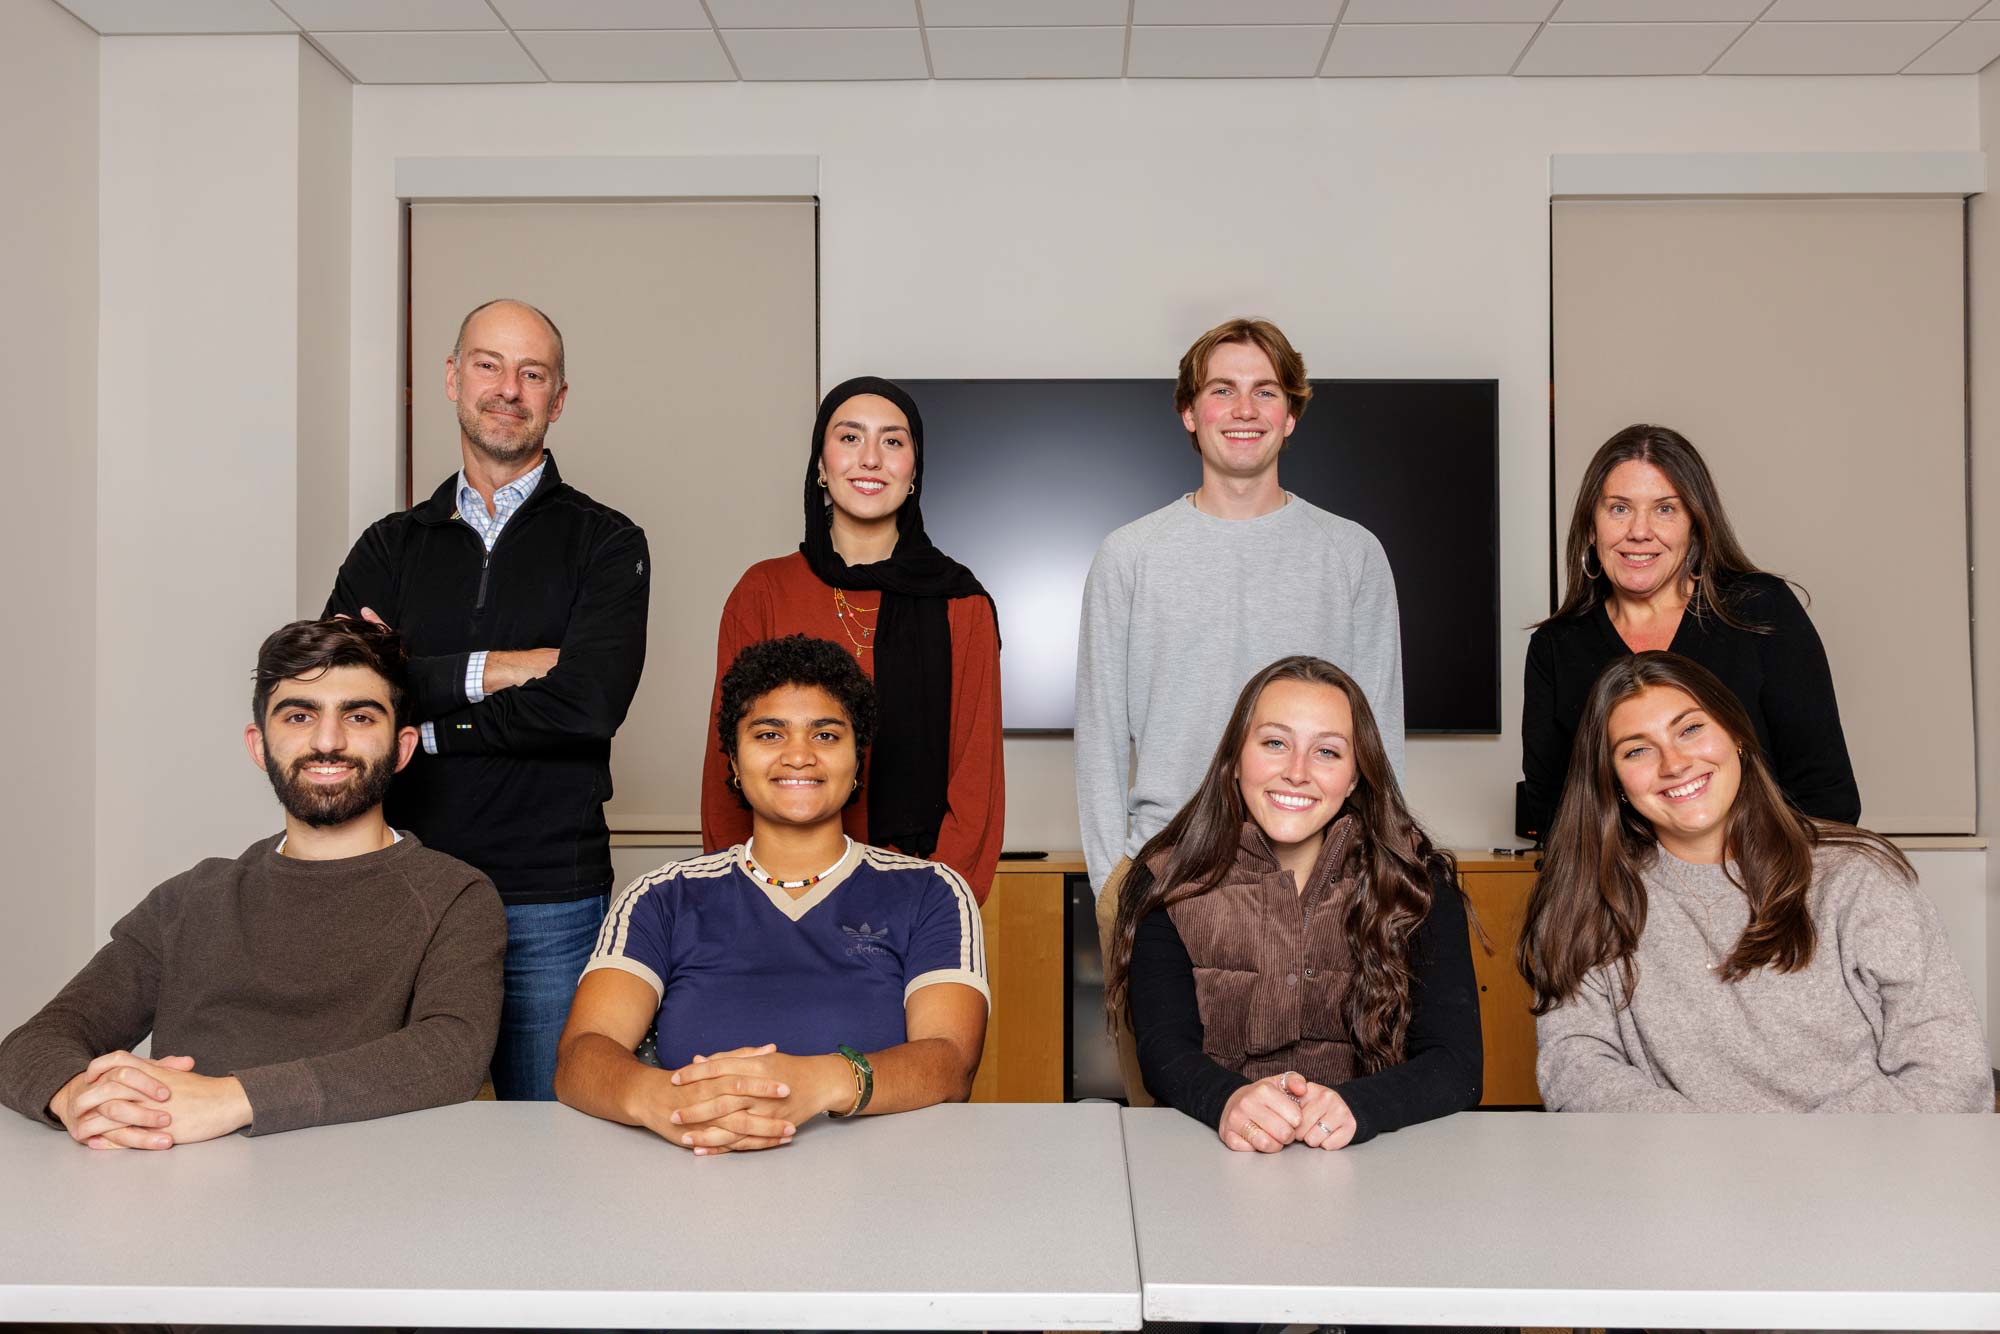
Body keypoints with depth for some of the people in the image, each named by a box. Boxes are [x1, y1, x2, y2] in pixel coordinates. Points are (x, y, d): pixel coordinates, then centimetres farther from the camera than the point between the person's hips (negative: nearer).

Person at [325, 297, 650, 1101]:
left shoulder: (605, 543, 4)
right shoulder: (392, 546, 13)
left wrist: (412, 686, -7)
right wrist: (503, 669, -10)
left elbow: (591, 698, -13)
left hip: (551, 901, -2)